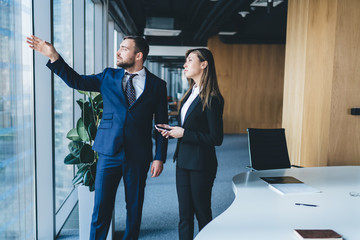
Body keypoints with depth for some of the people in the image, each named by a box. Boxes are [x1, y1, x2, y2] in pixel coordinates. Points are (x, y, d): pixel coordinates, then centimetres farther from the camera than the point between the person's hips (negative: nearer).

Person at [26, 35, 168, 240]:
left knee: (134, 208, 12)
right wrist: (53, 56, 0)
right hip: (109, 153, 2)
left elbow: (162, 124, 1)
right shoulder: (109, 77, 8)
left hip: (138, 156, -1)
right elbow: (76, 81, 10)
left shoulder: (157, 85, 1)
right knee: (101, 208, 5)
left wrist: (160, 158, -2)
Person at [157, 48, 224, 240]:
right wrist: (172, 131, 3)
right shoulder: (190, 93, 11)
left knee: (202, 214, 9)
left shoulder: (212, 99, -15)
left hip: (201, 164, -8)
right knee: (184, 215, 14)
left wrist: (184, 133, -17)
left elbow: (216, 139, -18)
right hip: (183, 161, 8)